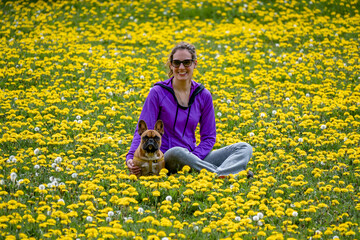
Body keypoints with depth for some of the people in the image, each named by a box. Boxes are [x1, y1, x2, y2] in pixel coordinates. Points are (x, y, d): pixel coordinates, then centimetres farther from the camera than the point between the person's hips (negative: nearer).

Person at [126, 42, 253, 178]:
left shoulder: (203, 96, 6)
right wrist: (131, 158, -24)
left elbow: (208, 136, 8)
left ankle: (221, 174, -47)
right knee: (176, 152, -42)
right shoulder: (158, 93, -4)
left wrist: (194, 158, -11)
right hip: (166, 159, -4)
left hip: (194, 156, 4)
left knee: (245, 148, -16)